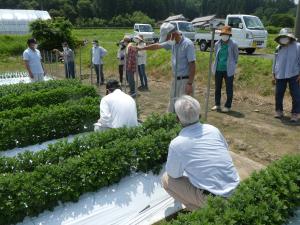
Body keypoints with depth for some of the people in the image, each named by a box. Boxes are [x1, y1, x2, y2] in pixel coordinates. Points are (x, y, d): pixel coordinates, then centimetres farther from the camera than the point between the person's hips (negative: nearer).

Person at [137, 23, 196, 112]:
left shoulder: (188, 44, -17)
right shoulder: (172, 43, 5)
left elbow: (192, 65, -20)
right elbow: (157, 46, 19)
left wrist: (190, 84, -22)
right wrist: (142, 48, 25)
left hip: (185, 80, -8)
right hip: (175, 79, 8)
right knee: (173, 107, 14)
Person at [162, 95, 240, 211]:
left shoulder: (176, 144, -15)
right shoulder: (213, 129, -1)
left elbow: (173, 174, 0)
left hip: (213, 198, -6)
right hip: (234, 189, 6)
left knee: (166, 179, 8)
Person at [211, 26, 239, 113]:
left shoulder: (233, 44, -7)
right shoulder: (217, 44, 3)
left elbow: (236, 56, 4)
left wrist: (232, 65, 8)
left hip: (228, 70, -4)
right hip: (218, 69, 4)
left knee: (229, 89, 4)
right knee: (217, 88, 12)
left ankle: (228, 106, 14)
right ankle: (217, 104, 26)